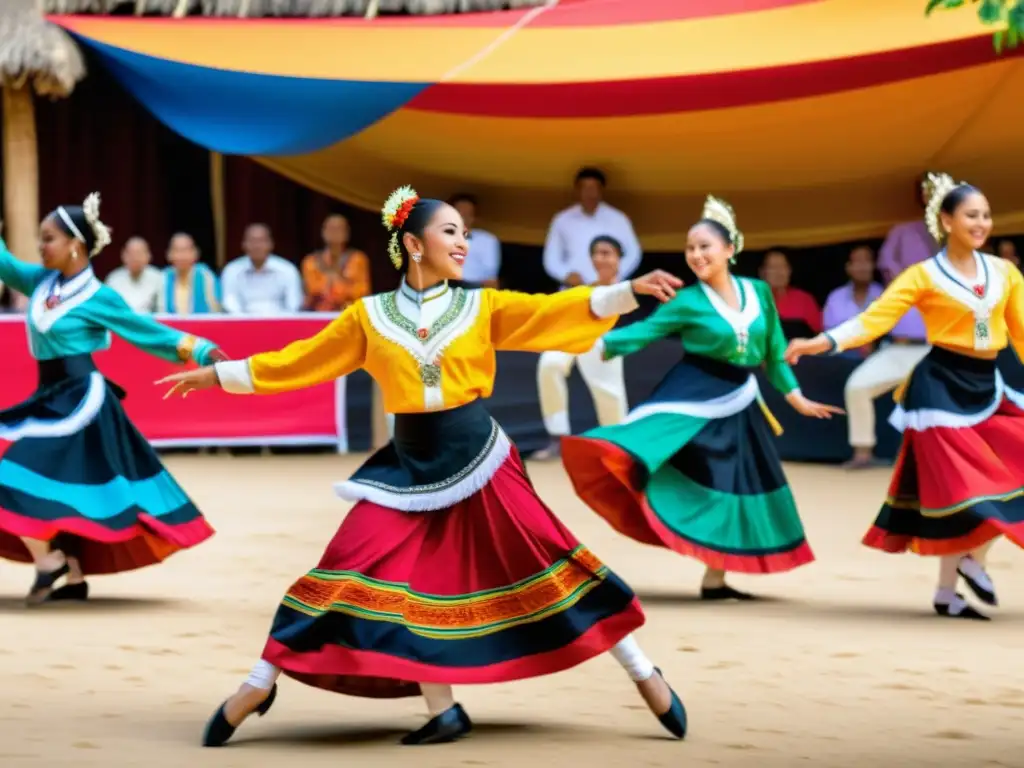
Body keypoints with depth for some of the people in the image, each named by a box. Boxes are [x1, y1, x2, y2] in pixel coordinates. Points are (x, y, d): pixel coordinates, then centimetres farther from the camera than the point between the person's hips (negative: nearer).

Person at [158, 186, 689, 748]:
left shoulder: (483, 306, 3)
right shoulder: (369, 316, 3)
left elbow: (558, 311, -3)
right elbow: (298, 361, 10)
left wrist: (631, 290, -15)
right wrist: (215, 375, 11)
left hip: (478, 462, 0)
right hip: (409, 467, 0)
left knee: (546, 565, 0)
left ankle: (644, 676, 8)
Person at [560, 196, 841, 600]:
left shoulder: (758, 292, 3)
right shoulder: (688, 301, -8)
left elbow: (774, 352, 12)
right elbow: (645, 331, -12)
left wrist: (797, 398, 15)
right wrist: (599, 343, -27)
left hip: (736, 404, 3)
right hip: (692, 397, -3)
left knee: (731, 488, 7)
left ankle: (714, 580, 13)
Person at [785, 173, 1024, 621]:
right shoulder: (924, 276, -5)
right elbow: (875, 318, -12)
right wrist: (825, 342, -27)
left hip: (987, 388, 5)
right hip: (942, 387, -5)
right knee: (959, 488, -7)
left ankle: (974, 559, 9)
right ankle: (947, 592, 8)